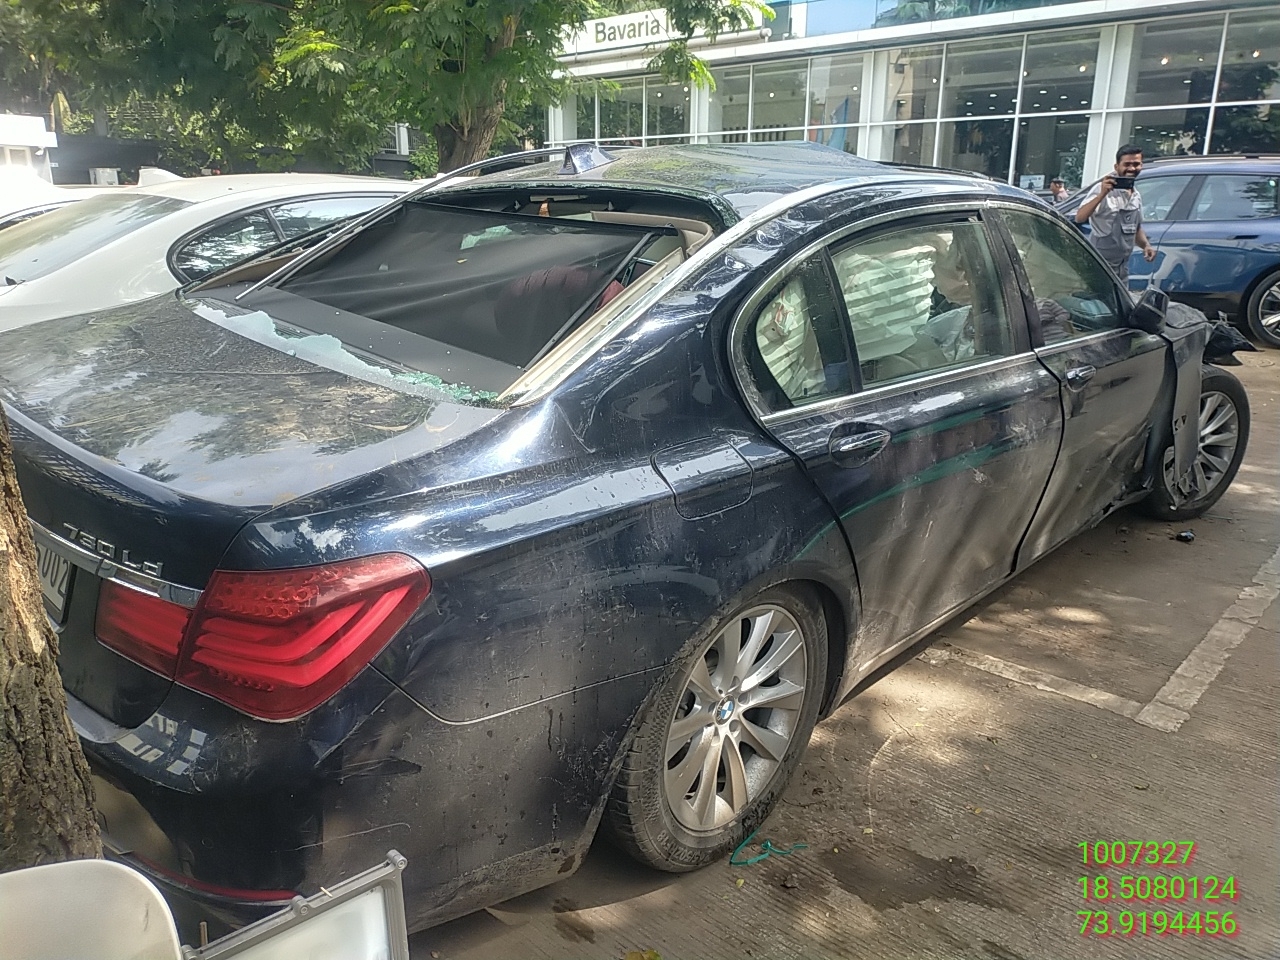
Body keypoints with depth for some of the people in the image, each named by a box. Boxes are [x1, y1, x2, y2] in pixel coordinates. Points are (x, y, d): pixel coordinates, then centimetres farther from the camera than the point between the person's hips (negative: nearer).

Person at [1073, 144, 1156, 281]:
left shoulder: (1137, 196, 13)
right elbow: (1079, 218, -25)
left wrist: (1146, 245, 6)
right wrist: (1102, 194, -35)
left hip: (1122, 268, 9)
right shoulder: (1103, 189, -11)